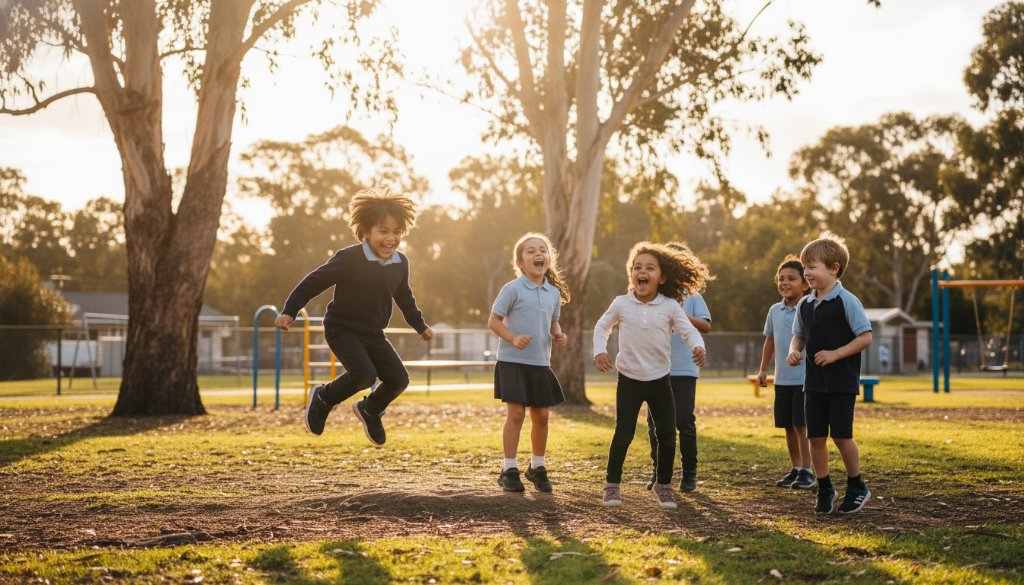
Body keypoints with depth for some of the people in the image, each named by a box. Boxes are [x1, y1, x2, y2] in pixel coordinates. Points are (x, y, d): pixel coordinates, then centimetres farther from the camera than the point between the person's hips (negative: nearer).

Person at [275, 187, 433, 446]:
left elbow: (404, 297, 18)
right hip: (342, 329, -6)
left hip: (373, 334, 6)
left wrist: (420, 325, 27)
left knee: (398, 380, -4)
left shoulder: (400, 263, -1)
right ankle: (323, 398, 3)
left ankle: (370, 411, 27)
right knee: (364, 375, -26)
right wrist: (289, 311, -18)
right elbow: (314, 282, -14)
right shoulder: (349, 259, -20)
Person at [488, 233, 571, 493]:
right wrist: (513, 338, -21)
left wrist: (558, 335, -3)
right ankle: (509, 470, 6)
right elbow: (494, 321, -6)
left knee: (541, 416, 9)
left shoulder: (554, 293, 7)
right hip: (513, 362, -5)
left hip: (540, 364, 5)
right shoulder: (513, 289, -9)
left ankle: (537, 467, 26)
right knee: (516, 414, -5)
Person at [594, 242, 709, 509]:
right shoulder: (621, 304, -4)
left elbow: (688, 330, -8)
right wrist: (600, 351, -7)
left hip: (660, 380, 1)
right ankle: (612, 484, 14)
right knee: (623, 434, -1)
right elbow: (602, 327, 8)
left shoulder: (670, 306, -5)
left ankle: (664, 485, 20)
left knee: (667, 434, 3)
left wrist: (698, 346, -29)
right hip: (629, 380, -1)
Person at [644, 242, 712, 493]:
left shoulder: (693, 298, 4)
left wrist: (682, 315, -24)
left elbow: (706, 326, -10)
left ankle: (689, 473, 9)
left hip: (684, 370, -2)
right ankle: (658, 471, 17)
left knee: (684, 421, -3)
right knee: (655, 421, 5)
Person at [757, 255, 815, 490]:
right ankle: (796, 469, 23)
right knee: (789, 427, 12)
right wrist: (763, 370, 19)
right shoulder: (775, 311, 8)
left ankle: (807, 472, 5)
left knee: (802, 426, -5)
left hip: (805, 380, -6)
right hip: (782, 380, 6)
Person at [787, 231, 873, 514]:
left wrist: (835, 354, -19)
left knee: (841, 435, -4)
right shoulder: (805, 305, 7)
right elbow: (799, 335, 20)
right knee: (815, 436, 4)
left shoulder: (846, 301, -11)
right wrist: (794, 351, -2)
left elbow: (865, 337, -12)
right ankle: (825, 488, 18)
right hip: (814, 383, 6)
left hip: (842, 383, -6)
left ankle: (857, 487, 16)